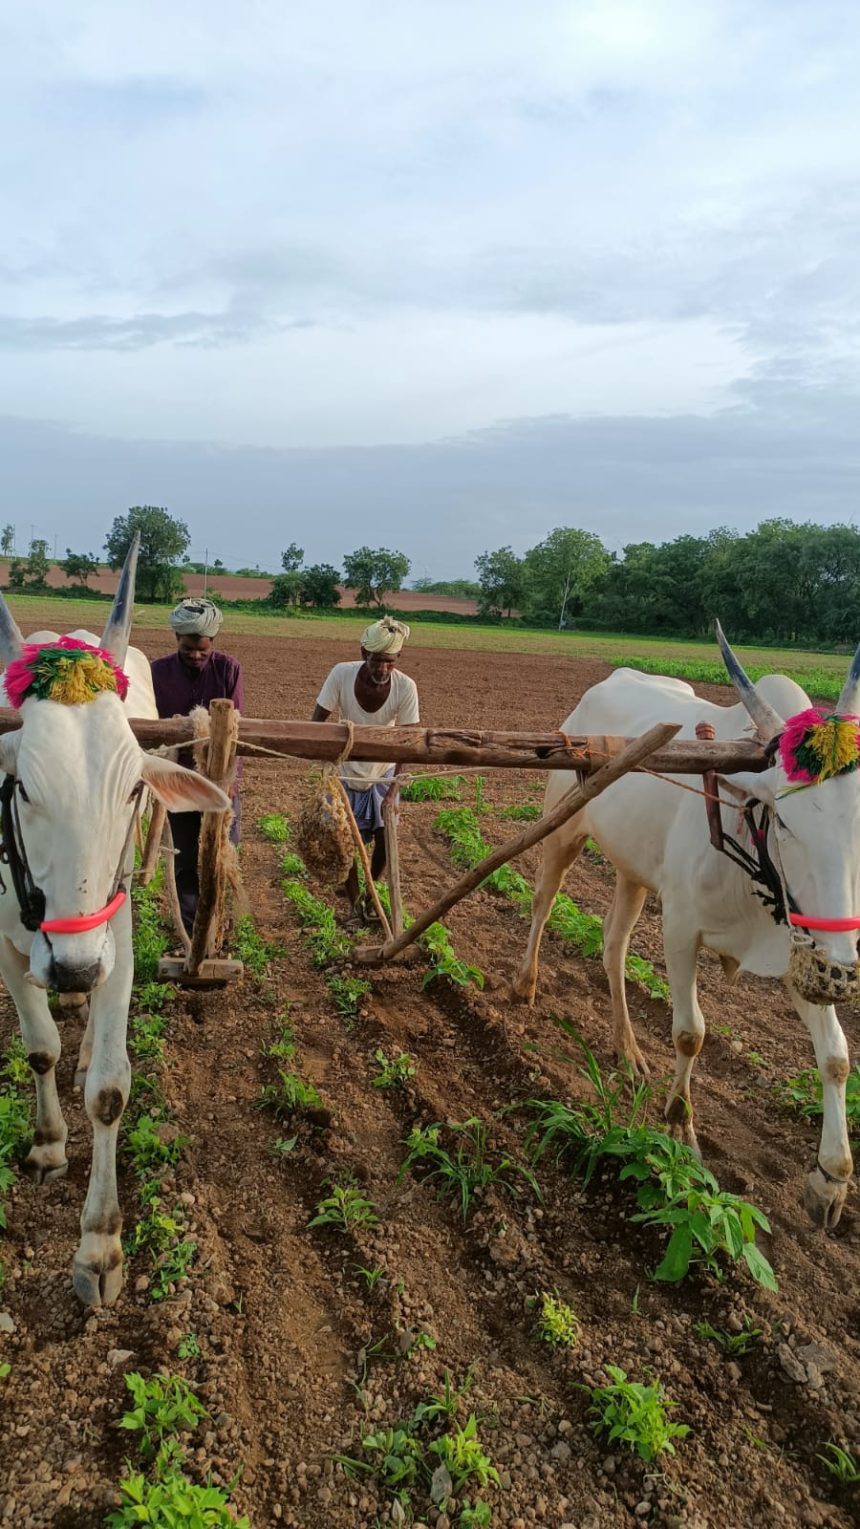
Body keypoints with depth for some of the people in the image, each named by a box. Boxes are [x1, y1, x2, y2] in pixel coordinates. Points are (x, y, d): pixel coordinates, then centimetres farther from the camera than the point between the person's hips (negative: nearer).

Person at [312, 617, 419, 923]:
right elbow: (316, 722, -18)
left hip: (382, 773, 1)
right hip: (345, 772, -1)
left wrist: (393, 789, -24)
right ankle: (355, 904, 22)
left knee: (385, 840, 0)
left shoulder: (406, 687, -24)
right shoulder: (342, 674, -25)